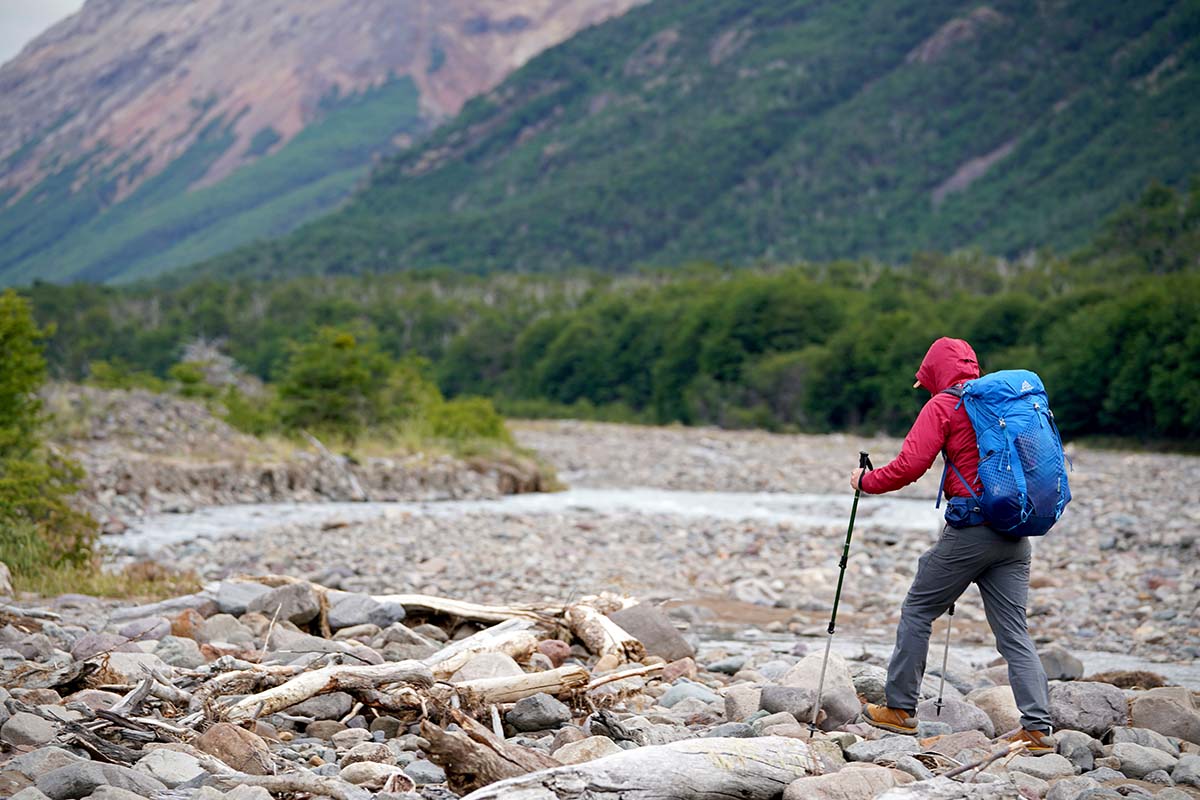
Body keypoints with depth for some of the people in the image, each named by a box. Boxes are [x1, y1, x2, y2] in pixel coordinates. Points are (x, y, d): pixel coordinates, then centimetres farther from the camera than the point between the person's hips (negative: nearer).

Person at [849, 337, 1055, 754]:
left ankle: (900, 709, 15)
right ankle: (1038, 728, -3)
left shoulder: (944, 405, -3)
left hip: (970, 531, -6)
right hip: (1016, 535, 6)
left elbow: (908, 467, -10)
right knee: (1014, 632, 6)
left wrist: (866, 481, 6)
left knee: (917, 612, 10)